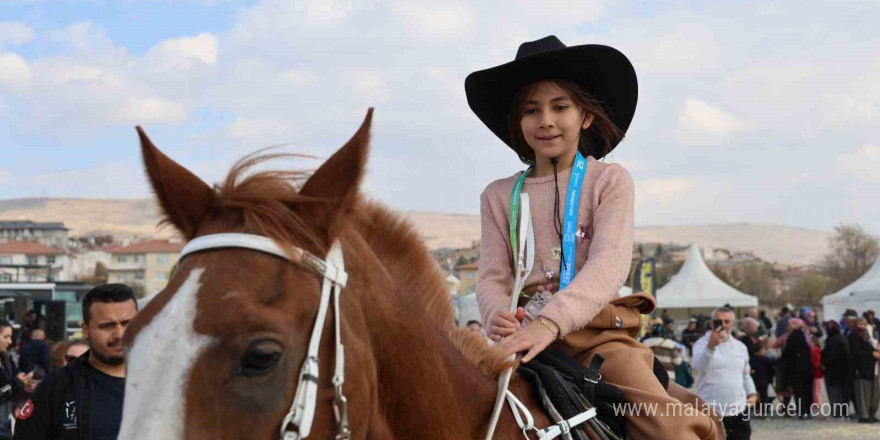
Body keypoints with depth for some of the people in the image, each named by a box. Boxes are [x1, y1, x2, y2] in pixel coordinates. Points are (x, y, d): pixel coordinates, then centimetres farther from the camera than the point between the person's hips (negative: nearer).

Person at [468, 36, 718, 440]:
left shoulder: (610, 181, 4)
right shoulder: (499, 196, 13)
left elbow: (609, 264, -11)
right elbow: (493, 276, 5)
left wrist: (551, 321, -29)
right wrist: (498, 314, -22)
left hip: (600, 334, -2)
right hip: (527, 339, 3)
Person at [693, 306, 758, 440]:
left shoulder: (740, 347, 13)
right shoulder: (703, 343, -6)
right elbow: (699, 365, -27)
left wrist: (752, 393, 6)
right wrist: (711, 345, -43)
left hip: (739, 410, 5)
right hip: (711, 412, -5)